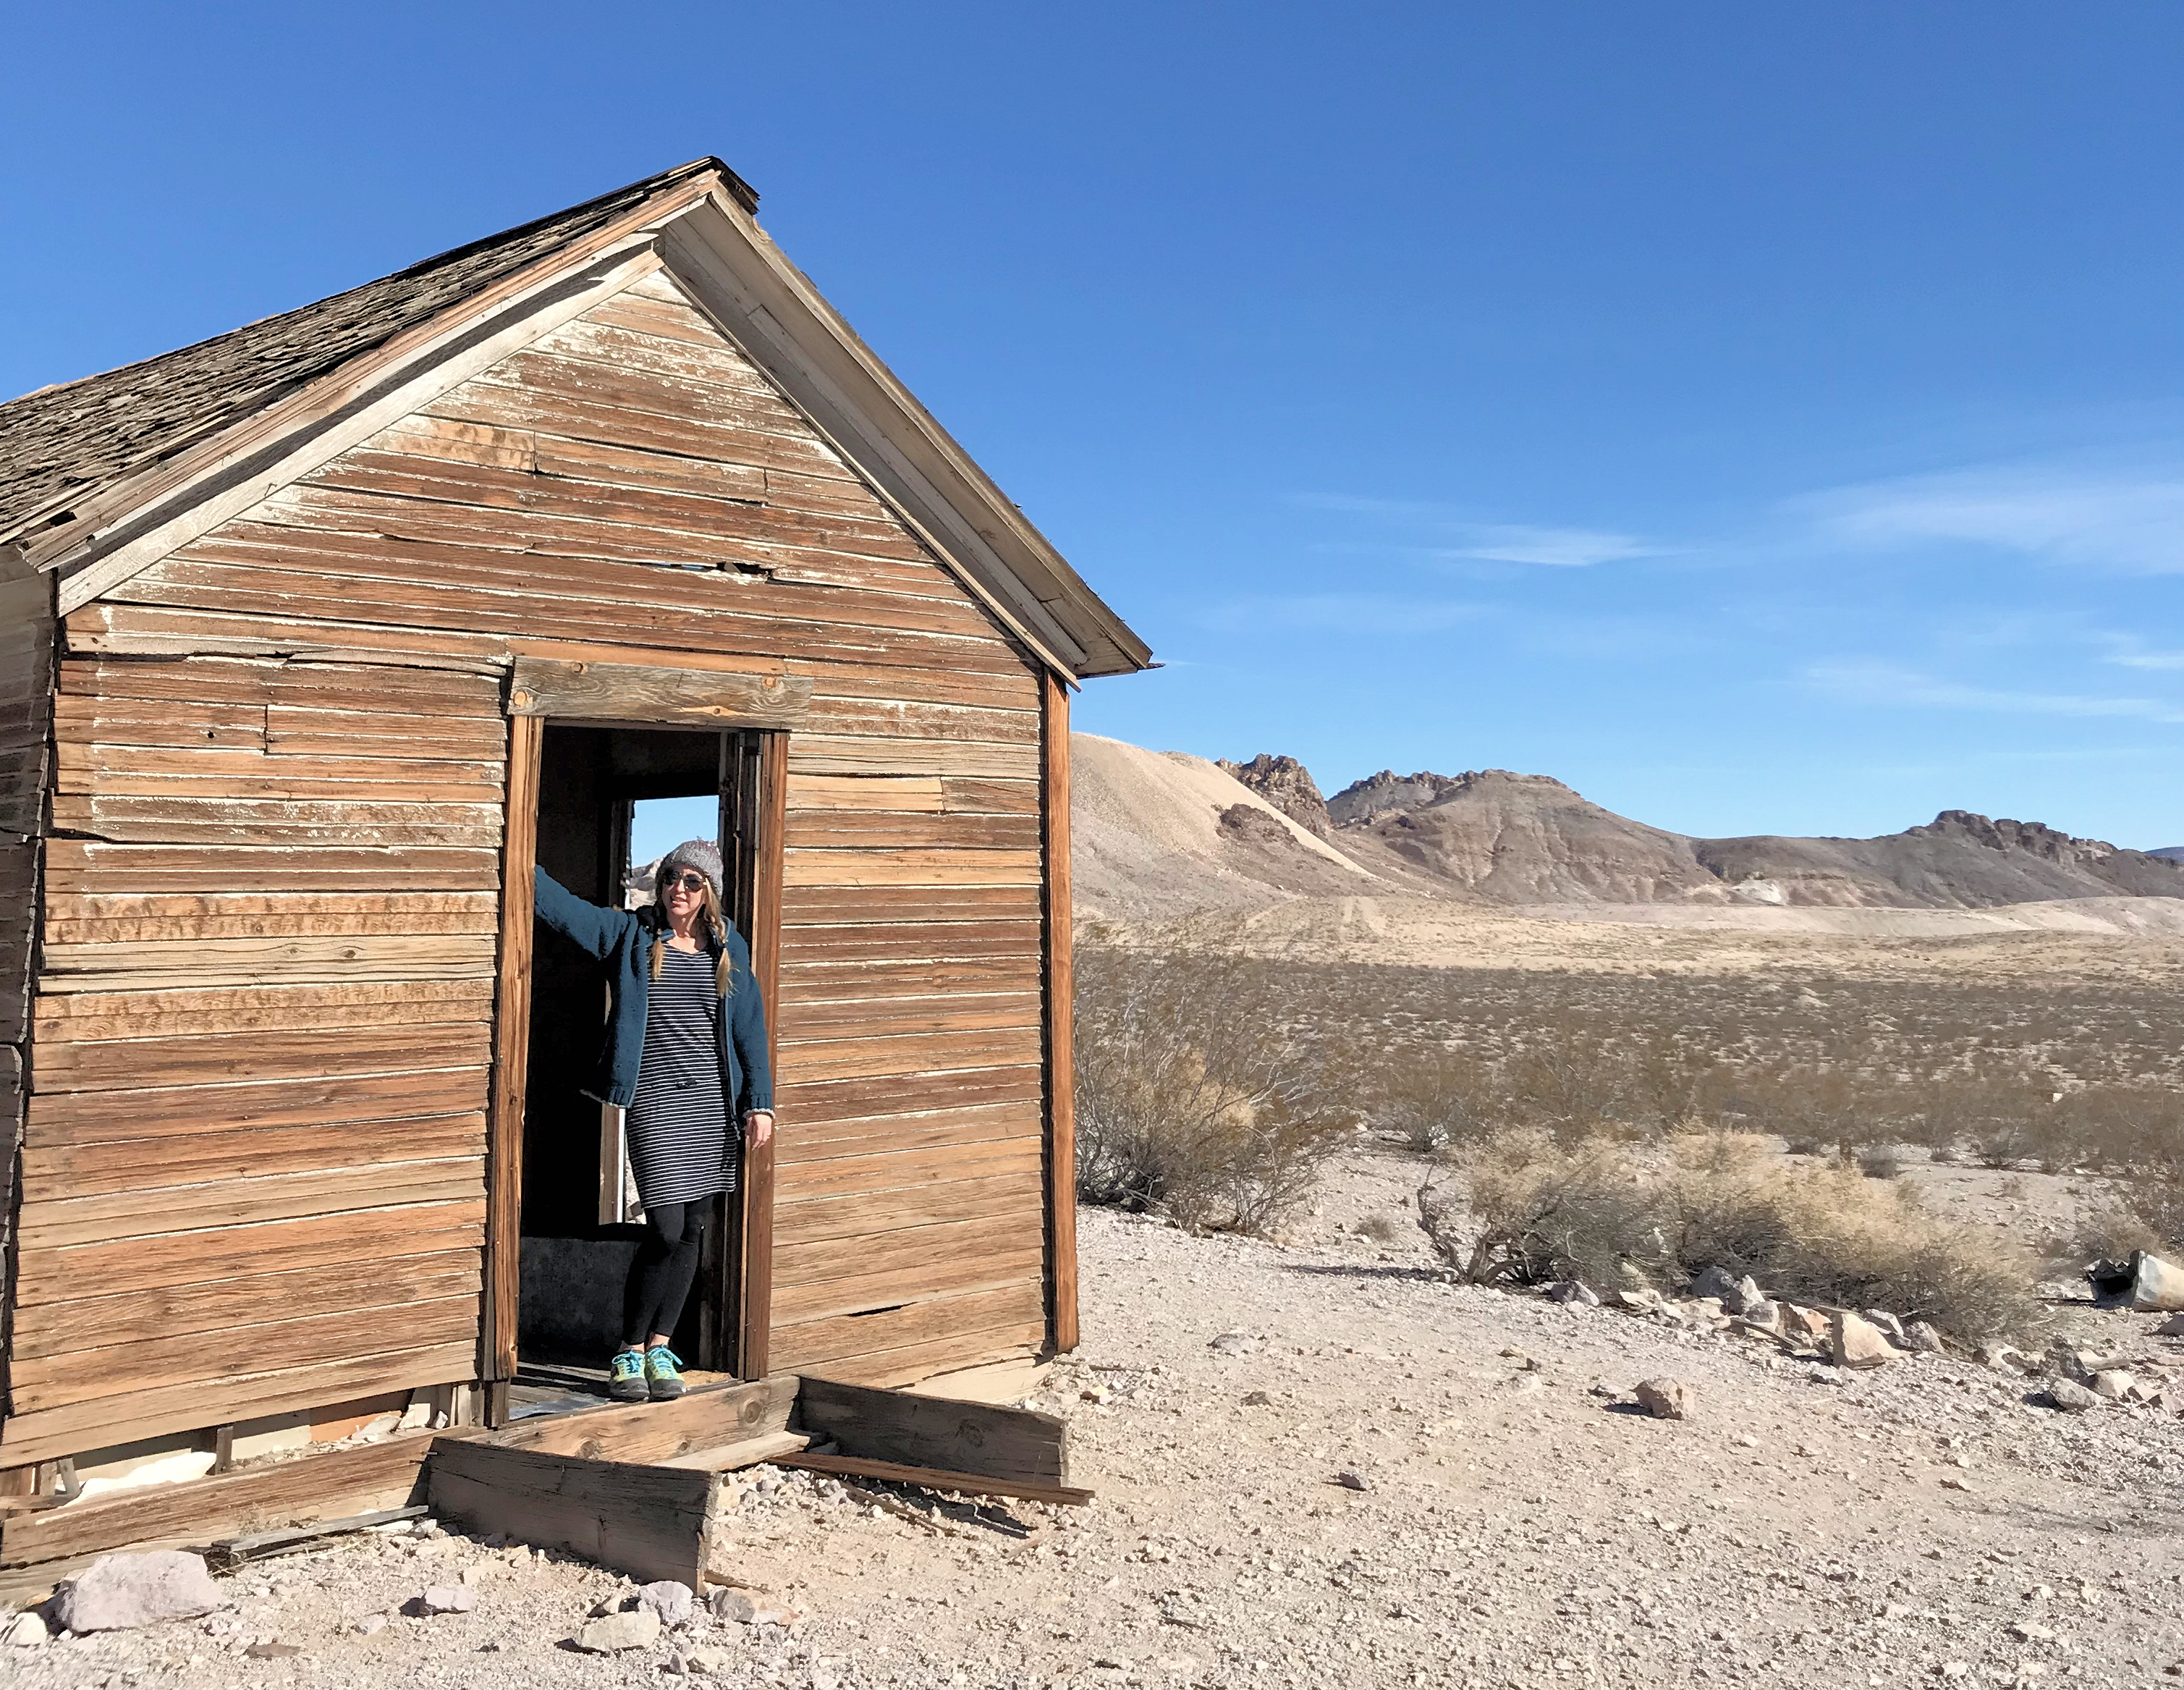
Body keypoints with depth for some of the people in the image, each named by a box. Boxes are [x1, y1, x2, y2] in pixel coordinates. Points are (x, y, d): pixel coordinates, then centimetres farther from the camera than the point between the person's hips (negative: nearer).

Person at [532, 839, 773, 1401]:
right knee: (666, 1228, -8)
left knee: (693, 1229, 6)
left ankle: (659, 1347, 21)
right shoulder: (630, 934, 3)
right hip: (655, 1102, -3)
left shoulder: (729, 948, 8)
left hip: (713, 1102, 3)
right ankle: (629, 1351, 11)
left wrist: (759, 1102, 4)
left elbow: (750, 1027, 8)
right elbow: (561, 906, -3)